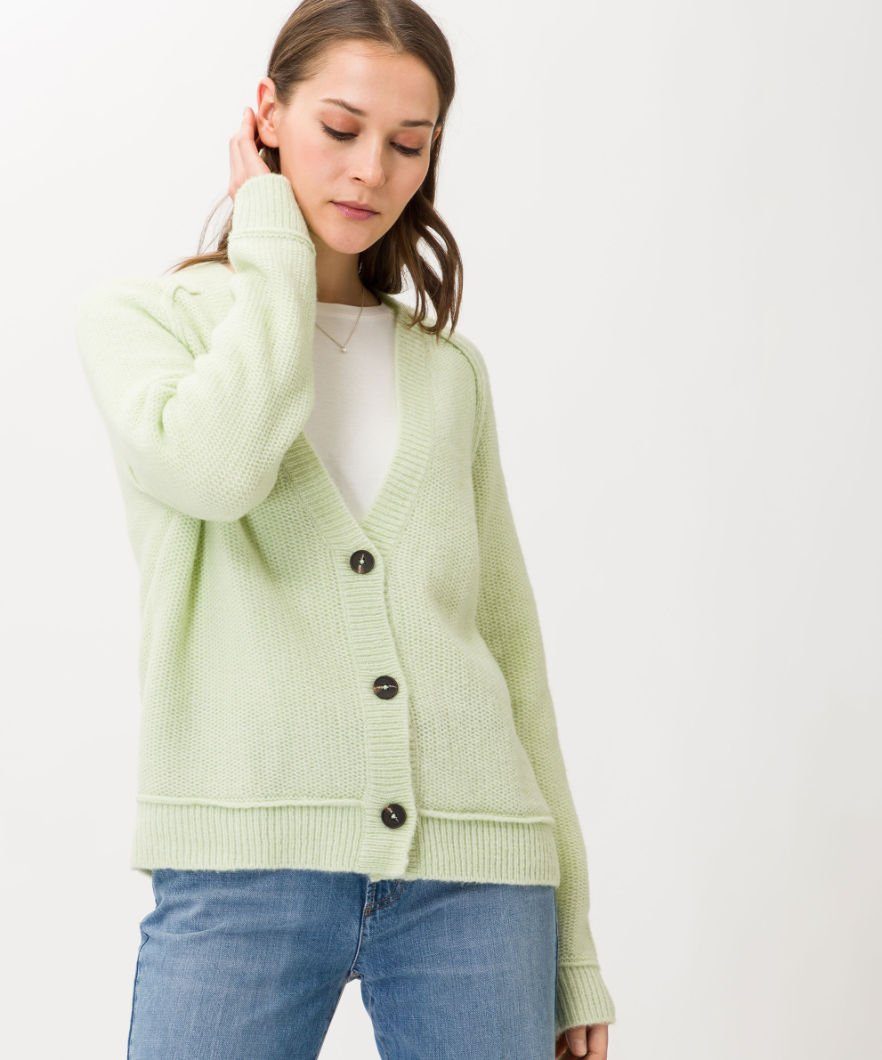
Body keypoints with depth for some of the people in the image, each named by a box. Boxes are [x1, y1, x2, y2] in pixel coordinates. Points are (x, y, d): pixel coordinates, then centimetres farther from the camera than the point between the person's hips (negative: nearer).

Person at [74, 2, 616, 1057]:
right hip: (246, 861, -2)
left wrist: (572, 940, 12)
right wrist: (271, 238, -1)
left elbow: (510, 647, 15)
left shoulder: (450, 368, 16)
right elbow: (215, 465, -16)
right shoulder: (139, 314, 8)